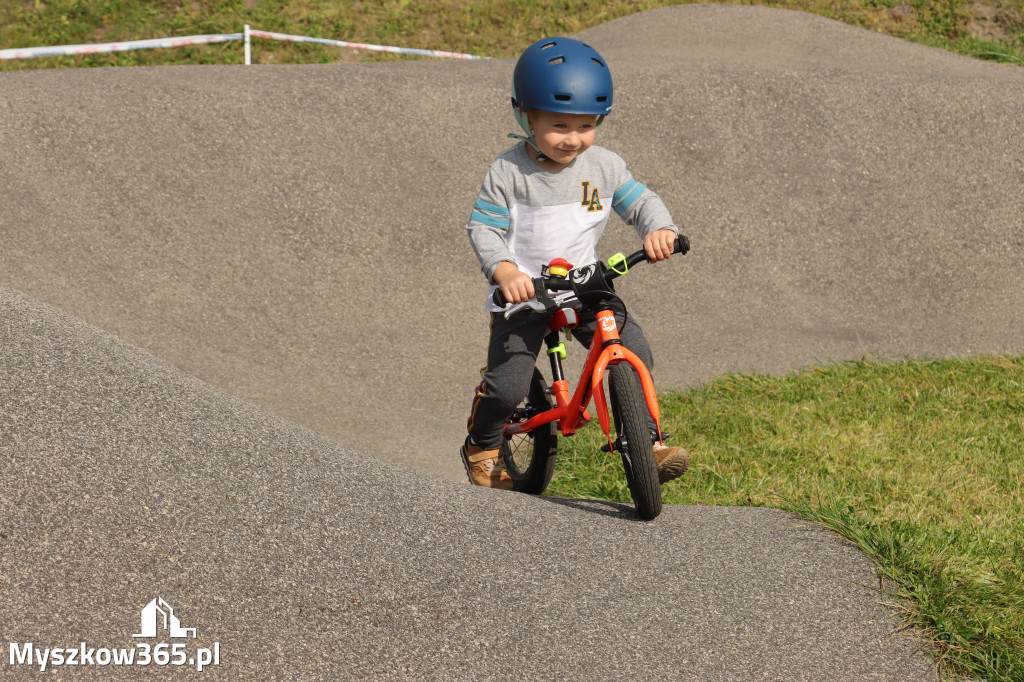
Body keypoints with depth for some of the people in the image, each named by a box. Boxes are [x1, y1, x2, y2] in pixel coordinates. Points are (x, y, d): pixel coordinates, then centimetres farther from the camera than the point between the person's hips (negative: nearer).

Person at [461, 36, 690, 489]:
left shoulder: (604, 166, -1)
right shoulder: (508, 172, -11)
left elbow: (640, 202, 0)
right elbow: (483, 229, -11)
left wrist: (659, 229, -24)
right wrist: (504, 270, -30)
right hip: (523, 291, -3)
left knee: (634, 353, -16)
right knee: (508, 383, -12)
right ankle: (481, 447, 19)